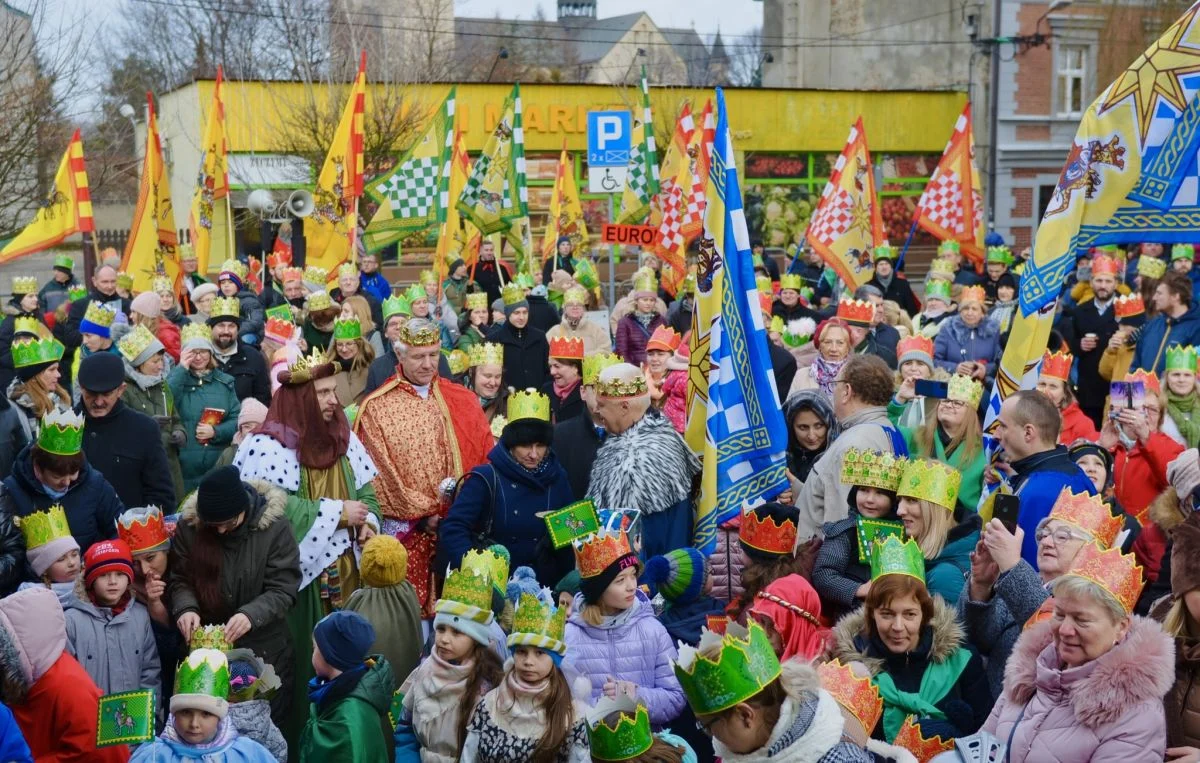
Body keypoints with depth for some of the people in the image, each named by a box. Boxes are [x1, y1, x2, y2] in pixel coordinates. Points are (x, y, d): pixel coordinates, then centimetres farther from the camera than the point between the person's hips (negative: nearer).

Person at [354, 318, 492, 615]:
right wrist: (424, 516, -10)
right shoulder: (377, 408, -1)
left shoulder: (463, 400, 8)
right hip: (407, 529, -2)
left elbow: (484, 460, 7)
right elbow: (382, 474, -5)